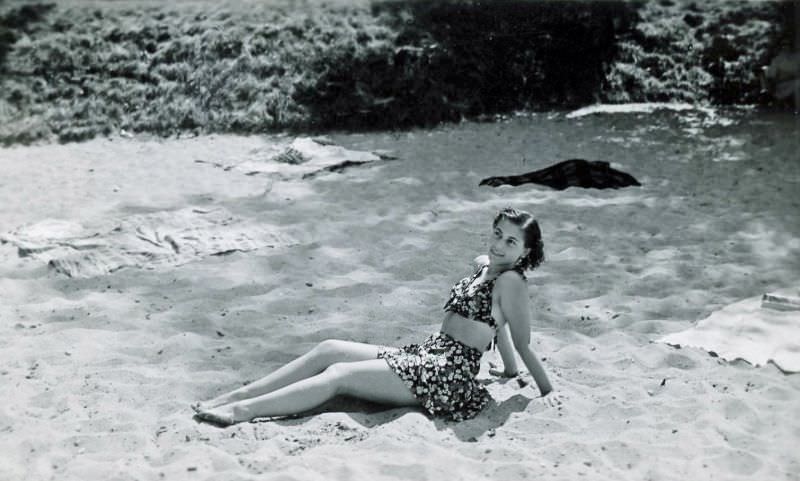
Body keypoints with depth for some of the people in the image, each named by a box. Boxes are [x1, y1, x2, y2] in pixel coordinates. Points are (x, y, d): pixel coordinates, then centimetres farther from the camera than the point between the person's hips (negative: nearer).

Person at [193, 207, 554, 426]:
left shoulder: (511, 281, -12)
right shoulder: (482, 265, 13)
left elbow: (524, 346, -6)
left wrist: (549, 394, -1)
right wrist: (510, 369, 29)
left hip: (448, 375, -8)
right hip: (424, 356, 8)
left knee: (338, 376, -16)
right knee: (330, 349, -3)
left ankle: (241, 412, -16)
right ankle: (238, 395, -2)